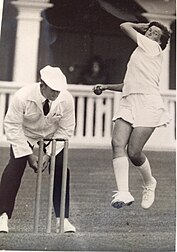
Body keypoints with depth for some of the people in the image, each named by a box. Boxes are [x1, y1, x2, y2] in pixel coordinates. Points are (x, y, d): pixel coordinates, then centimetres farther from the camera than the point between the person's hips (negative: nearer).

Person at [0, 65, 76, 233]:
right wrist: (29, 154, -23)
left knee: (60, 169, -13)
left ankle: (62, 219, -4)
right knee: (15, 166, -20)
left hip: (53, 135, 2)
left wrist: (49, 154, -20)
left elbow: (65, 130, -14)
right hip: (24, 134, -2)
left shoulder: (66, 99, -26)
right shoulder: (22, 97, -32)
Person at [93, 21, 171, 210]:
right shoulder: (142, 53, 28)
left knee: (133, 152, -13)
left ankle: (149, 183, 17)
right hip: (128, 103, 8)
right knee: (117, 143, -15)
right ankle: (123, 193, -22)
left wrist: (138, 25, 27)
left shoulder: (153, 47, 5)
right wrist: (106, 87, 30)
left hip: (147, 104, -8)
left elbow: (124, 26, 9)